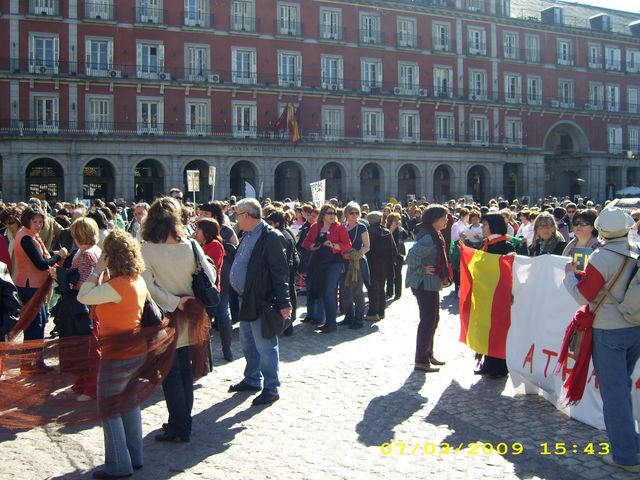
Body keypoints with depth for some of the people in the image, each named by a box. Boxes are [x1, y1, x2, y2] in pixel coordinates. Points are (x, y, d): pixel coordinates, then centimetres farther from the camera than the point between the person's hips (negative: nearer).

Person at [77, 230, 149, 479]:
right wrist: (106, 273, 6)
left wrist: (98, 270, -14)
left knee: (109, 409, 4)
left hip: (118, 356, -9)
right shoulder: (137, 280, 3)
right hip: (137, 352, 9)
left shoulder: (118, 285, -24)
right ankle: (134, 457, 30)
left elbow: (83, 297, -19)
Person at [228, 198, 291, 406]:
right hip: (245, 300, 10)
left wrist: (283, 302, -20)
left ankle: (271, 388, 10)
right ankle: (252, 380, 35)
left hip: (261, 301, -10)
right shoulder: (247, 236, 12)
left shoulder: (271, 237, -17)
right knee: (247, 344, 20)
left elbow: (280, 272, -19)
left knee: (265, 346, -1)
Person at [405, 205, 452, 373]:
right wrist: (421, 271, -22)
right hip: (425, 285, -10)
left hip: (431, 284, 10)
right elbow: (412, 255, -33)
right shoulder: (428, 238, -21)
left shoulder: (435, 236, 12)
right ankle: (421, 360, 4)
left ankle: (428, 354, 30)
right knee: (428, 321, -4)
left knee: (432, 320, 18)